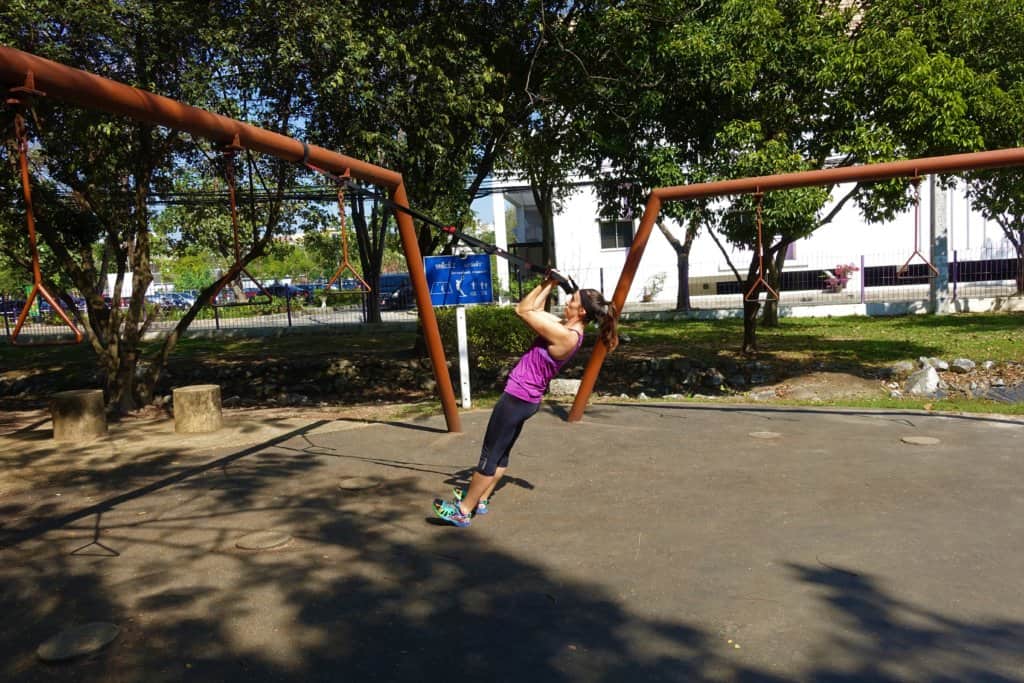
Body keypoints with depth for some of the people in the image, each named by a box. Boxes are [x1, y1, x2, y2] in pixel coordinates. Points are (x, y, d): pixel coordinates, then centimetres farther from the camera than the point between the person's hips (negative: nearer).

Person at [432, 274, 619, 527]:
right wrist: (549, 284, 5)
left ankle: (463, 511, 9)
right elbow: (535, 310, 13)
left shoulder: (566, 336, -25)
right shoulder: (567, 327, 3)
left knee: (490, 455, 0)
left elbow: (523, 310, -20)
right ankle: (480, 499, 32)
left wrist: (548, 282, -11)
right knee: (501, 452, 19)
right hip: (526, 397, 10)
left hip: (517, 397, -10)